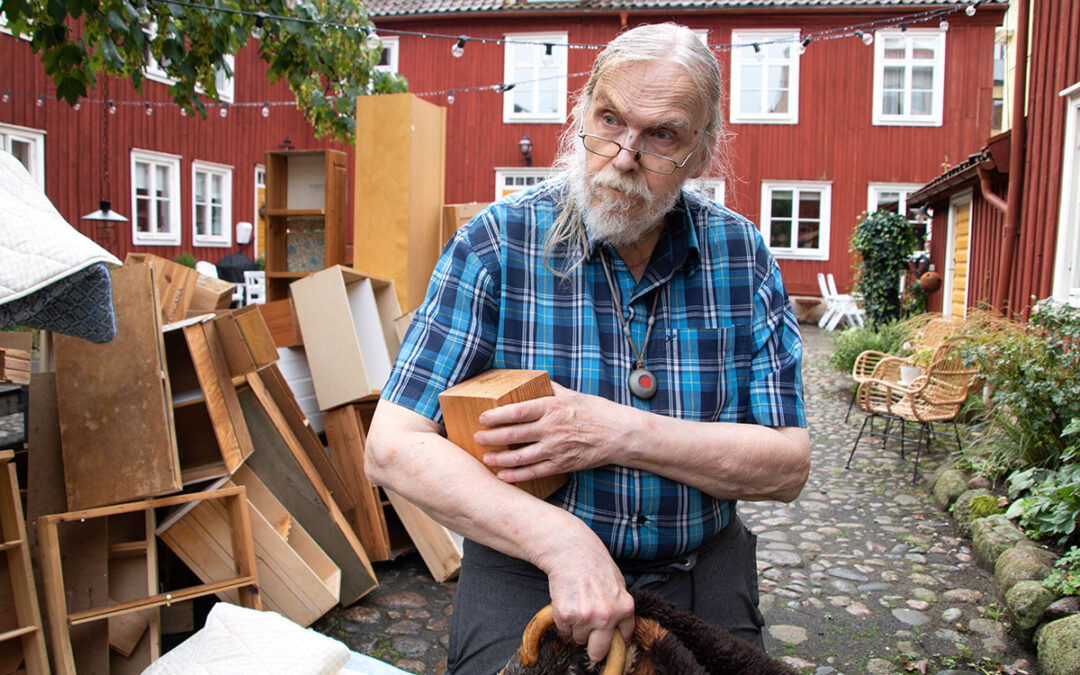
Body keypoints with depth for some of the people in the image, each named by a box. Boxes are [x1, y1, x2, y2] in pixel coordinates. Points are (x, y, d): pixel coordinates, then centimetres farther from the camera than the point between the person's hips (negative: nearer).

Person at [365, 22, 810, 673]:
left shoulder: (741, 252, -3)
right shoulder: (498, 242, -11)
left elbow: (788, 465, -5)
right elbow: (393, 446, -16)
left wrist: (621, 435, -20)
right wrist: (562, 540, -29)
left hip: (701, 572, 3)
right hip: (526, 567, -2)